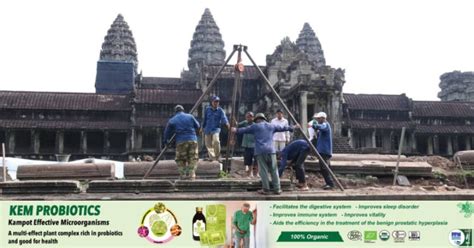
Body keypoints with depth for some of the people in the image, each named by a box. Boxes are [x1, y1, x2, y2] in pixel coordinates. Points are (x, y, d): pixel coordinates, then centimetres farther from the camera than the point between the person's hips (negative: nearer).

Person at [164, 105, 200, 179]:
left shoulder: (172, 120, 6)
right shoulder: (190, 117, 6)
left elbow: (167, 132, 13)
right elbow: (197, 126, 16)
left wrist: (167, 140, 30)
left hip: (181, 142, -1)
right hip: (192, 140, 1)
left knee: (181, 160, 10)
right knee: (193, 159, 9)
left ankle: (183, 175, 5)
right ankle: (191, 174, 1)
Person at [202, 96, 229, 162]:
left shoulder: (220, 110, -1)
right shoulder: (207, 110, 7)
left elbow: (223, 117, -17)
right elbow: (204, 119, 16)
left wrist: (227, 123, -36)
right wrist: (202, 127, 20)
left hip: (216, 129, -3)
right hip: (207, 129, 3)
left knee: (216, 141, -25)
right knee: (208, 144, 4)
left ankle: (217, 156, -9)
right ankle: (211, 156, 18)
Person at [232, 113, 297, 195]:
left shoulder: (255, 126, 7)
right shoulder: (271, 126, 16)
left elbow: (245, 129, 16)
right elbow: (282, 128, 26)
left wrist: (236, 130, 32)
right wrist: (292, 128, 40)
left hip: (260, 151, -2)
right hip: (271, 151, 2)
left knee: (263, 170, -1)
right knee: (273, 170, 6)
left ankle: (266, 189, -2)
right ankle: (277, 189, 7)